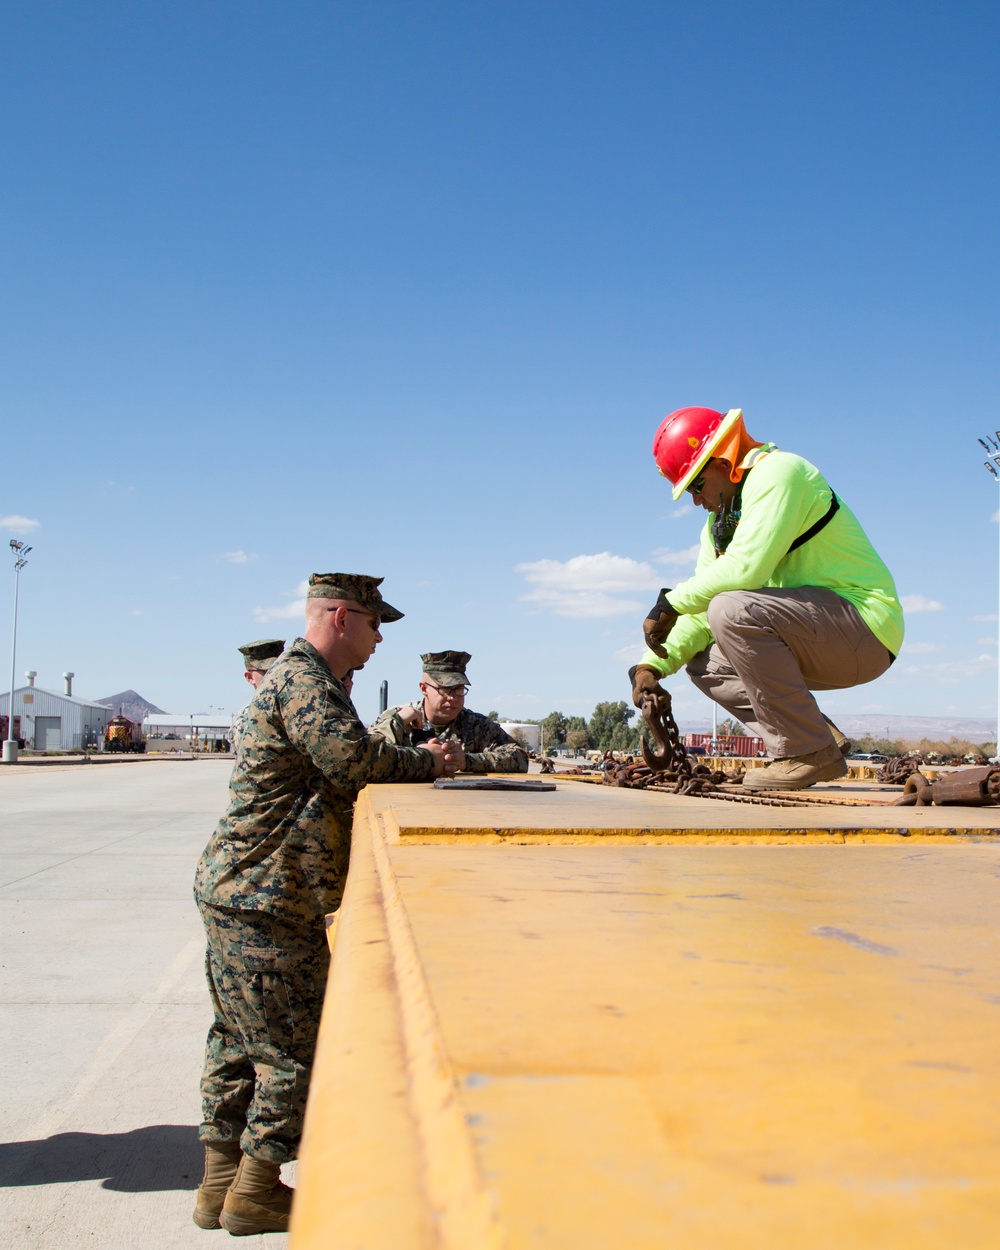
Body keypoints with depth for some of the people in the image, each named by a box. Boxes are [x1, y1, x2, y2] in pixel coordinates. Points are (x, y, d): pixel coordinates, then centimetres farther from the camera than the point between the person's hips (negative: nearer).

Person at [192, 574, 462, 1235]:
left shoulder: (302, 676, 18)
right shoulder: (303, 680, -16)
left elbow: (346, 763, 14)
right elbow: (355, 758, -27)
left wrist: (419, 759, 0)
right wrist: (427, 762, -10)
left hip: (238, 889, 11)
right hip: (265, 899, -11)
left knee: (240, 1040, 15)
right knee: (294, 1047, 0)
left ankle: (222, 1183, 25)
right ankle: (254, 1192, 11)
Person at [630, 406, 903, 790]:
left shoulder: (778, 473, -13)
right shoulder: (720, 522, 16)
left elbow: (746, 567, -27)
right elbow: (700, 609, 9)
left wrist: (671, 604, -17)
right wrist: (652, 665, -6)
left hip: (865, 627, -10)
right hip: (821, 642, 10)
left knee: (731, 610, -29)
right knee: (703, 662, 9)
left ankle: (811, 753, -18)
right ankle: (822, 739, 1)